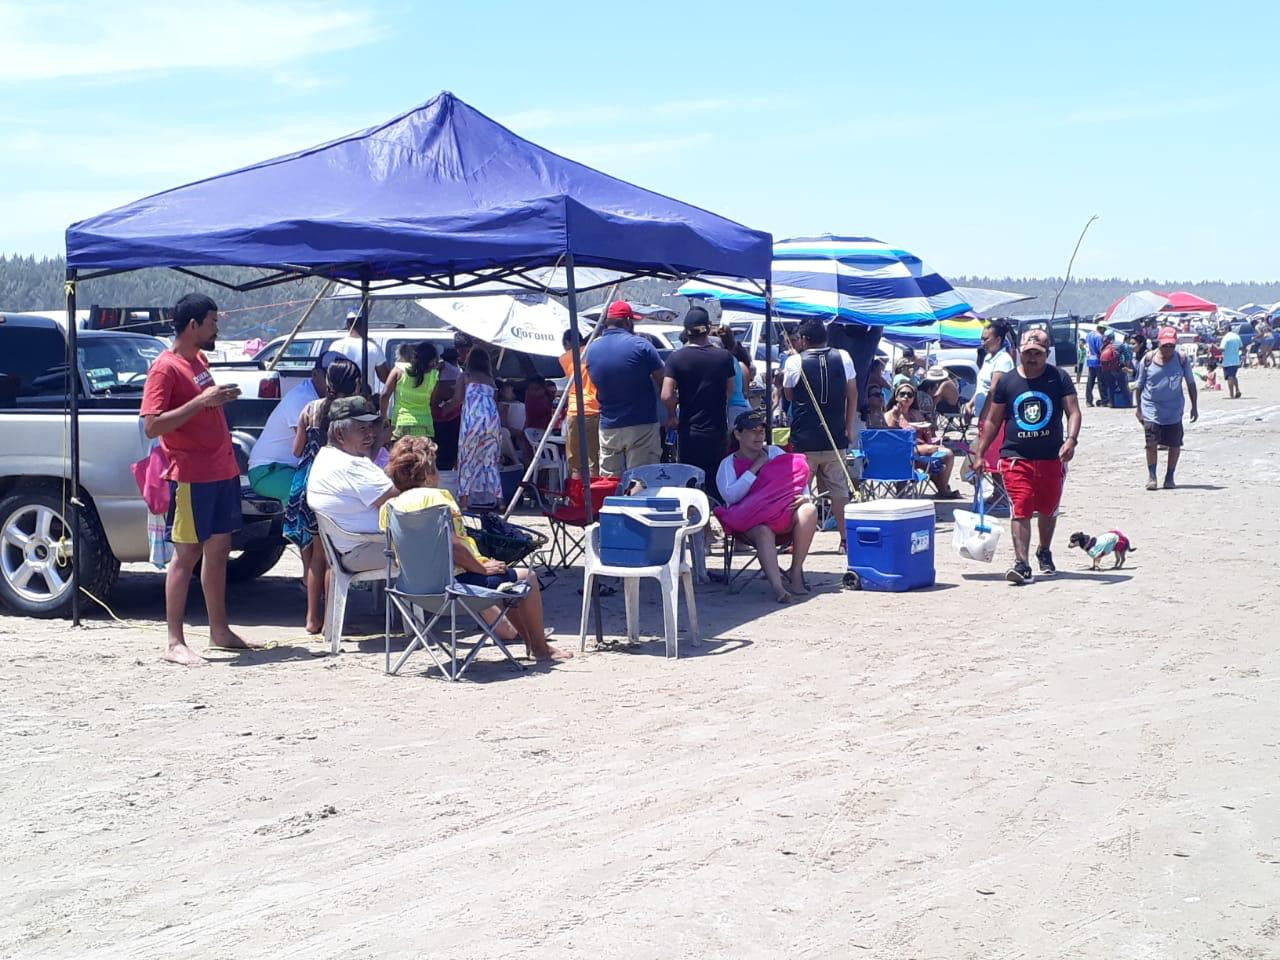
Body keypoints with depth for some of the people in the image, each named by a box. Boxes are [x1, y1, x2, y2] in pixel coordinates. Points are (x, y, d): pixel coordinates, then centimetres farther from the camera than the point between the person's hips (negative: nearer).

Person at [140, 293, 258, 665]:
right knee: (186, 554, -5)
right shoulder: (165, 367, -13)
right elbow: (151, 426, -22)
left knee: (218, 550, 12)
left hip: (222, 471, 9)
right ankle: (175, 642, -1)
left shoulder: (199, 360, 14)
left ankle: (220, 631, 20)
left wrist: (222, 398, 13)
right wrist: (202, 401, -24)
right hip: (192, 477, -8)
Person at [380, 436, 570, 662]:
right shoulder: (434, 496, -18)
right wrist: (482, 568, -11)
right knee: (525, 578, 7)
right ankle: (541, 648, 16)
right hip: (452, 581, -9)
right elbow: (452, 546, -25)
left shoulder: (388, 507, 5)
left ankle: (507, 629, 54)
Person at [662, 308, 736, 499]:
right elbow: (729, 391, 5)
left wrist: (672, 417, 1)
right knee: (717, 486, 9)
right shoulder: (724, 357, -5)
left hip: (688, 431, -1)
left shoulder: (676, 358, -9)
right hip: (717, 430, 1)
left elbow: (666, 395, -16)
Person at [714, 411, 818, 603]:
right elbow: (730, 495, -12)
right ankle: (777, 585, -54)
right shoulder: (728, 464, 6)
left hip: (783, 517, 3)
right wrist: (755, 468, -10)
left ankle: (796, 572, -22)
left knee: (808, 510, -27)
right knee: (763, 532, -38)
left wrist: (805, 497, -13)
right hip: (749, 521, -3)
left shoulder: (775, 453, 17)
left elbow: (800, 477, 10)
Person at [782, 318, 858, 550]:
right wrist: (850, 428, 11)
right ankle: (846, 538, 8)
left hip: (804, 440, -3)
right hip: (835, 438, 3)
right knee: (839, 490, 8)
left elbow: (789, 396, 6)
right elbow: (852, 395, 5)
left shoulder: (794, 361, -7)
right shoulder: (843, 358, 2)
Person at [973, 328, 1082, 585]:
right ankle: (1021, 564, -15)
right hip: (1015, 456, -1)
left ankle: (1045, 554, 38)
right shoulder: (1007, 381, 2)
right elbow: (992, 421, 9)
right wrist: (980, 454, 6)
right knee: (1020, 510, -11)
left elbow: (1073, 412, -4)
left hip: (1052, 457, 1)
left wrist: (1071, 440, -22)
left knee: (1048, 510, 16)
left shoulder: (1059, 378, 0)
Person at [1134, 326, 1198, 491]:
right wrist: (1137, 406, 2)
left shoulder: (1181, 360, -3)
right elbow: (1139, 384, 6)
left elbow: (1190, 383, 7)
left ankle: (1170, 477, 19)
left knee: (1174, 444, 4)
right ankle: (1151, 475, 6)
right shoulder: (1148, 359, -3)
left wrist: (1194, 407, 7)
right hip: (1151, 408, -1)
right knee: (1151, 443, -10)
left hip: (1173, 409, 1)